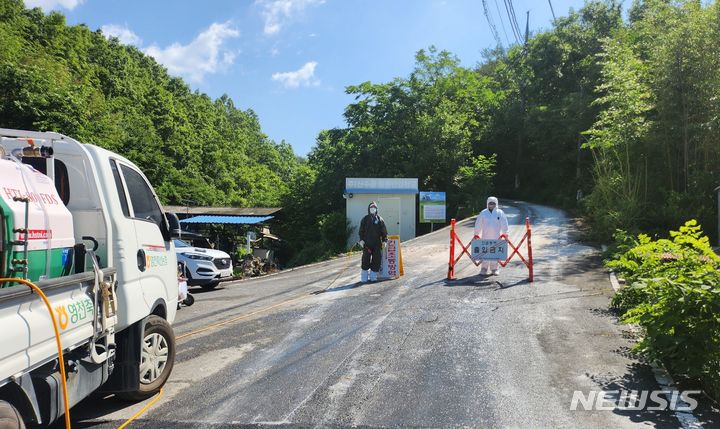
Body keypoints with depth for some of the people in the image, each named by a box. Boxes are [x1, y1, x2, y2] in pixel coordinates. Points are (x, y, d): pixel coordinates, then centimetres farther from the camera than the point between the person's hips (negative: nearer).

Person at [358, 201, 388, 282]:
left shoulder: (380, 219, 8)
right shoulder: (365, 219, 7)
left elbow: (384, 231, 8)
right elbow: (361, 231, 6)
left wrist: (384, 241, 0)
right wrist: (361, 240, -4)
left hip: (377, 243, 1)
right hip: (367, 243, -1)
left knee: (376, 260, 0)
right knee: (366, 260, -3)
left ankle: (373, 275, 10)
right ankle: (364, 276, 4)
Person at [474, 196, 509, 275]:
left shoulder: (500, 213, 2)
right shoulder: (483, 213, 4)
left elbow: (504, 224, 4)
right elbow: (478, 225, 7)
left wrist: (504, 234, 3)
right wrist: (476, 234, 7)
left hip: (496, 237, 0)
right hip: (485, 237, 0)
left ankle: (494, 268, 15)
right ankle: (484, 268, 9)